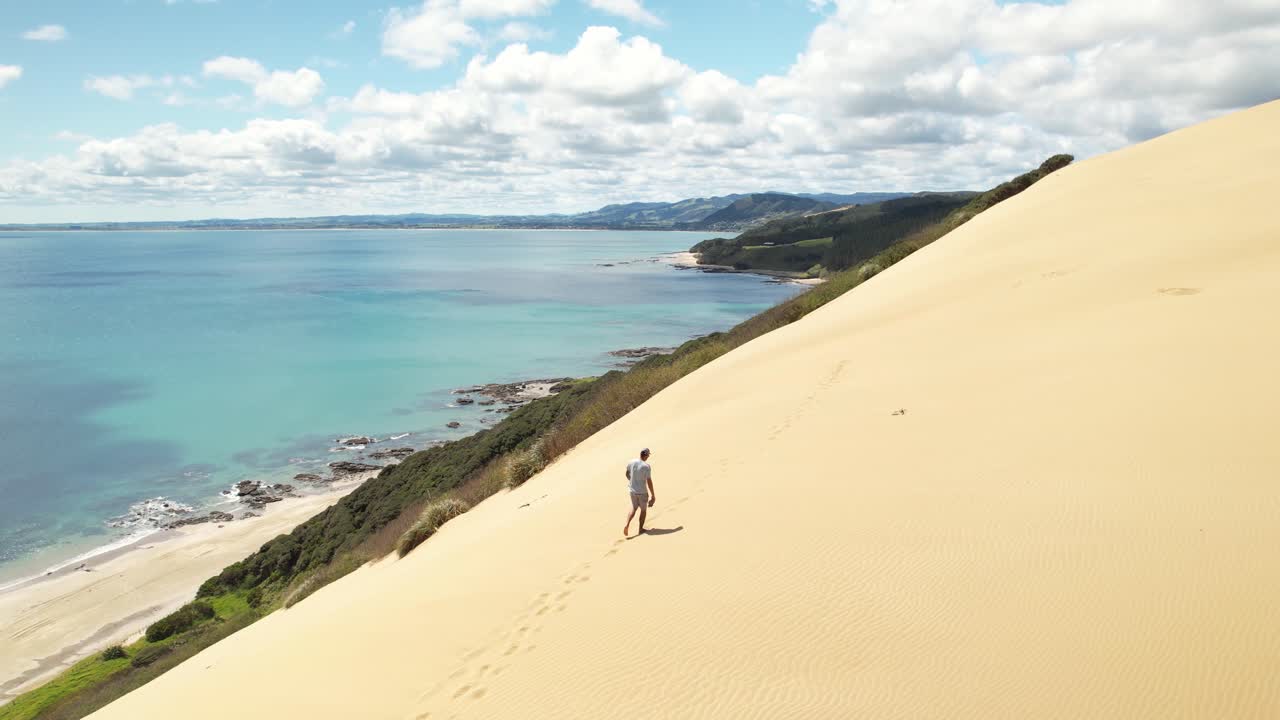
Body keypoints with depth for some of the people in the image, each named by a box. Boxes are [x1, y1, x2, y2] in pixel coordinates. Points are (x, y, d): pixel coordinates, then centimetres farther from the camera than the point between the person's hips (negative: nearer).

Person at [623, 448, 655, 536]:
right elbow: (649, 482, -17)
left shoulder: (631, 462, -5)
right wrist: (653, 495, -7)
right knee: (643, 509, 16)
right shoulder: (646, 467, -20)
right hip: (642, 492, -5)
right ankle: (640, 529, 24)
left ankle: (627, 525, 1)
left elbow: (627, 474, 12)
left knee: (634, 508, 21)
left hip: (632, 490, 5)